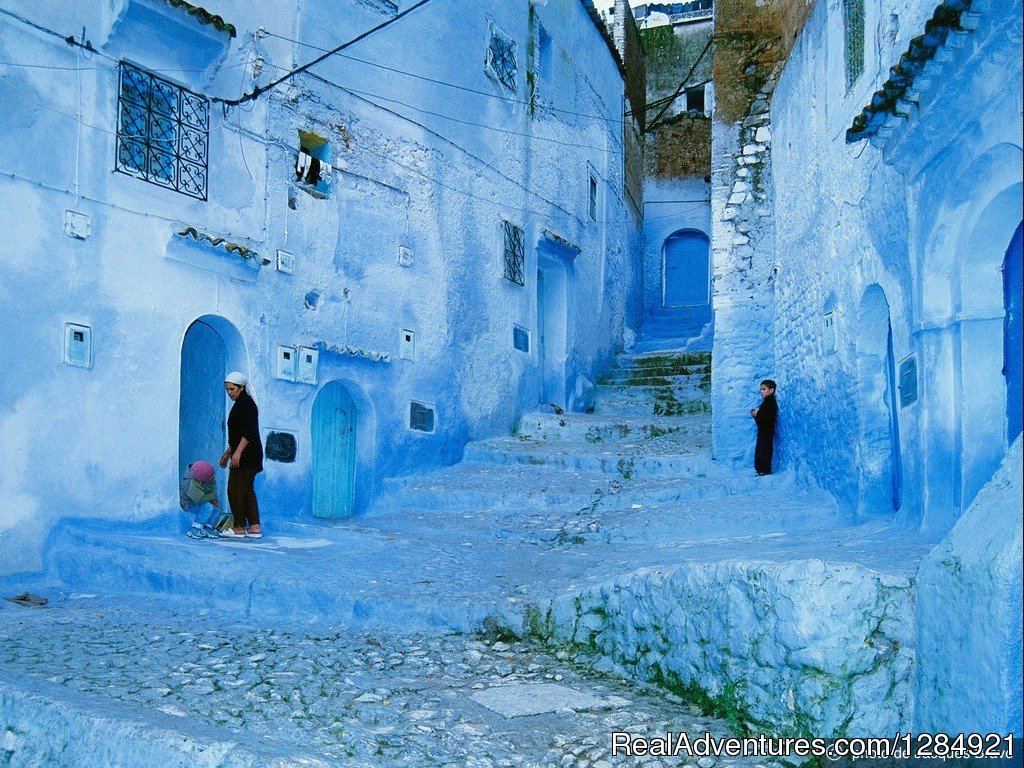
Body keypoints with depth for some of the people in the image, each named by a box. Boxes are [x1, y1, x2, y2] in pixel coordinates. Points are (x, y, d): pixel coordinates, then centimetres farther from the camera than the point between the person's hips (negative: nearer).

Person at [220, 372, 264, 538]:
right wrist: (228, 453, 27)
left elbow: (248, 432, -22)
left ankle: (239, 527, 2)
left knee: (235, 490, -4)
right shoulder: (242, 403, 18)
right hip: (247, 456, 10)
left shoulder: (245, 403, -13)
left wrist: (238, 452, -26)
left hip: (245, 455, -10)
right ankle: (255, 527, 11)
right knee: (247, 490, 10)